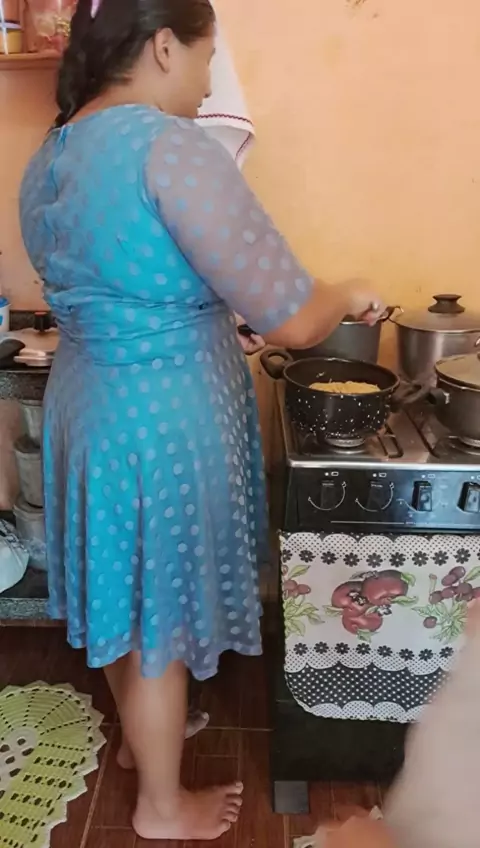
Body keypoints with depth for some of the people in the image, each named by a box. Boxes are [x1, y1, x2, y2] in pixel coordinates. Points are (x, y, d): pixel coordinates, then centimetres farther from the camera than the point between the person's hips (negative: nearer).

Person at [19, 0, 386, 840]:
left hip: (86, 399, 9)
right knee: (158, 610, 10)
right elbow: (291, 319, -23)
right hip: (163, 416, -8)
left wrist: (222, 318, 19)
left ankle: (138, 732, 51)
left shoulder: (48, 159, 7)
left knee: (121, 591, 25)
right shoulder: (169, 146, -21)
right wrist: (348, 294, -2)